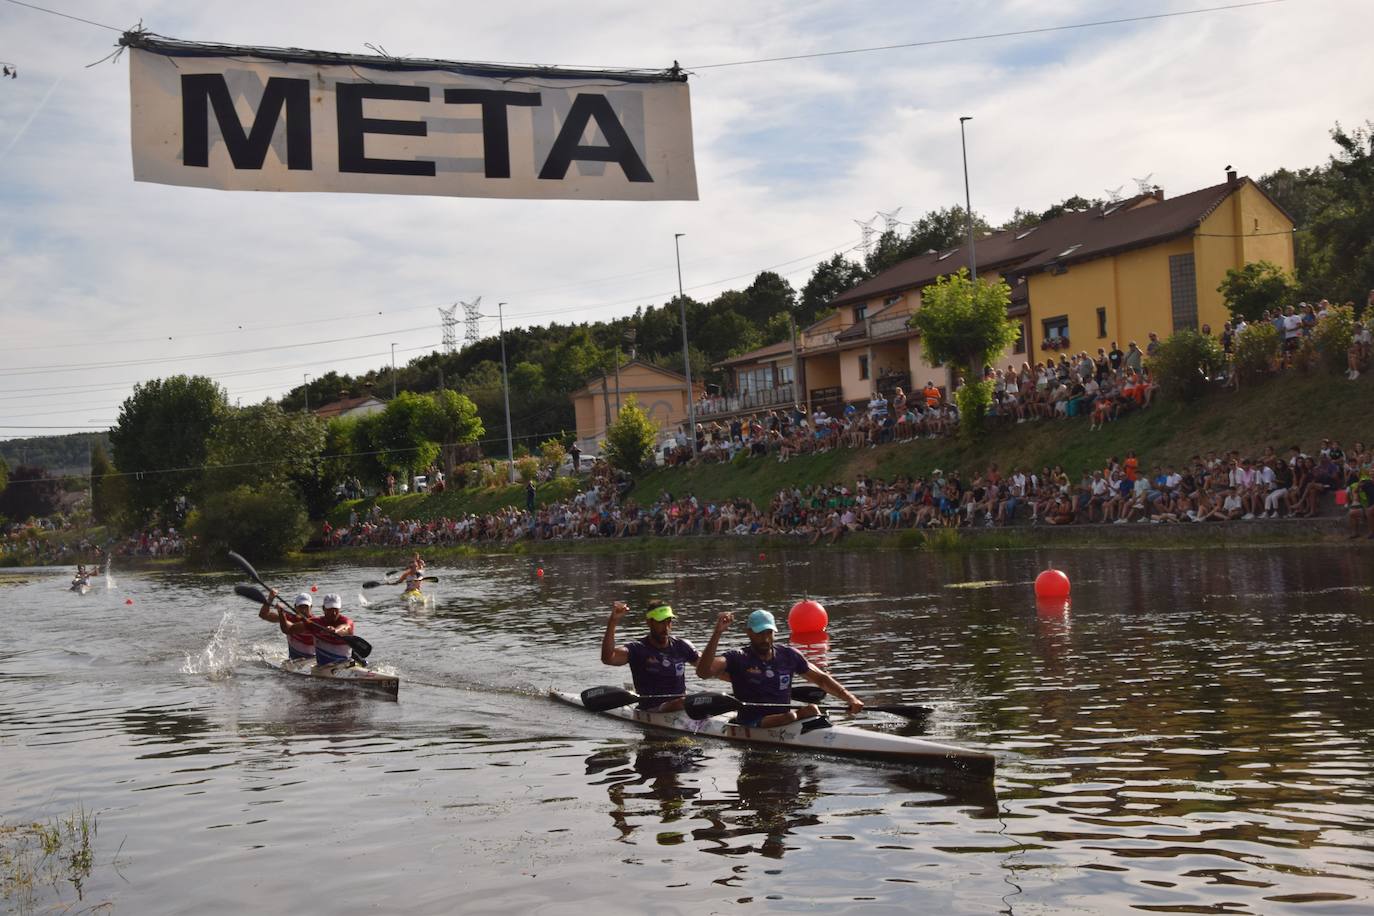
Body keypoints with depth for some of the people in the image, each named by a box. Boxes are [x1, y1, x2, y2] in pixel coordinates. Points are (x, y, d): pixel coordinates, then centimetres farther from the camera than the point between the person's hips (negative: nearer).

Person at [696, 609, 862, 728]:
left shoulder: (789, 655, 10)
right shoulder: (738, 658, -3)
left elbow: (821, 679, 14)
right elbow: (703, 671, -19)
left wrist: (850, 699, 1)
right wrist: (717, 633, -28)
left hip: (784, 716, 4)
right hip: (751, 725, -4)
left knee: (811, 709, -24)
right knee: (790, 717, -30)